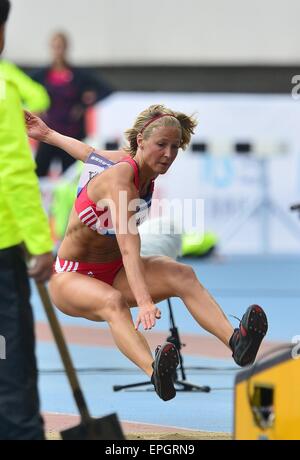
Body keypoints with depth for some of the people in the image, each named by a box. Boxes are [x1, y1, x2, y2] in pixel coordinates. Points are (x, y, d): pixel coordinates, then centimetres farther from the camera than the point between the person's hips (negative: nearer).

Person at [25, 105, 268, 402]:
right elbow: (129, 249, -41)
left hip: (114, 272, 8)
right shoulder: (120, 180, -28)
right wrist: (144, 301, -53)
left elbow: (92, 154, 17)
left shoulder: (132, 161, -1)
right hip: (71, 277, -8)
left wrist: (47, 135, 34)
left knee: (182, 275, -21)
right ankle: (155, 372, -70)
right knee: (113, 302, -41)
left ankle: (235, 342, -44)